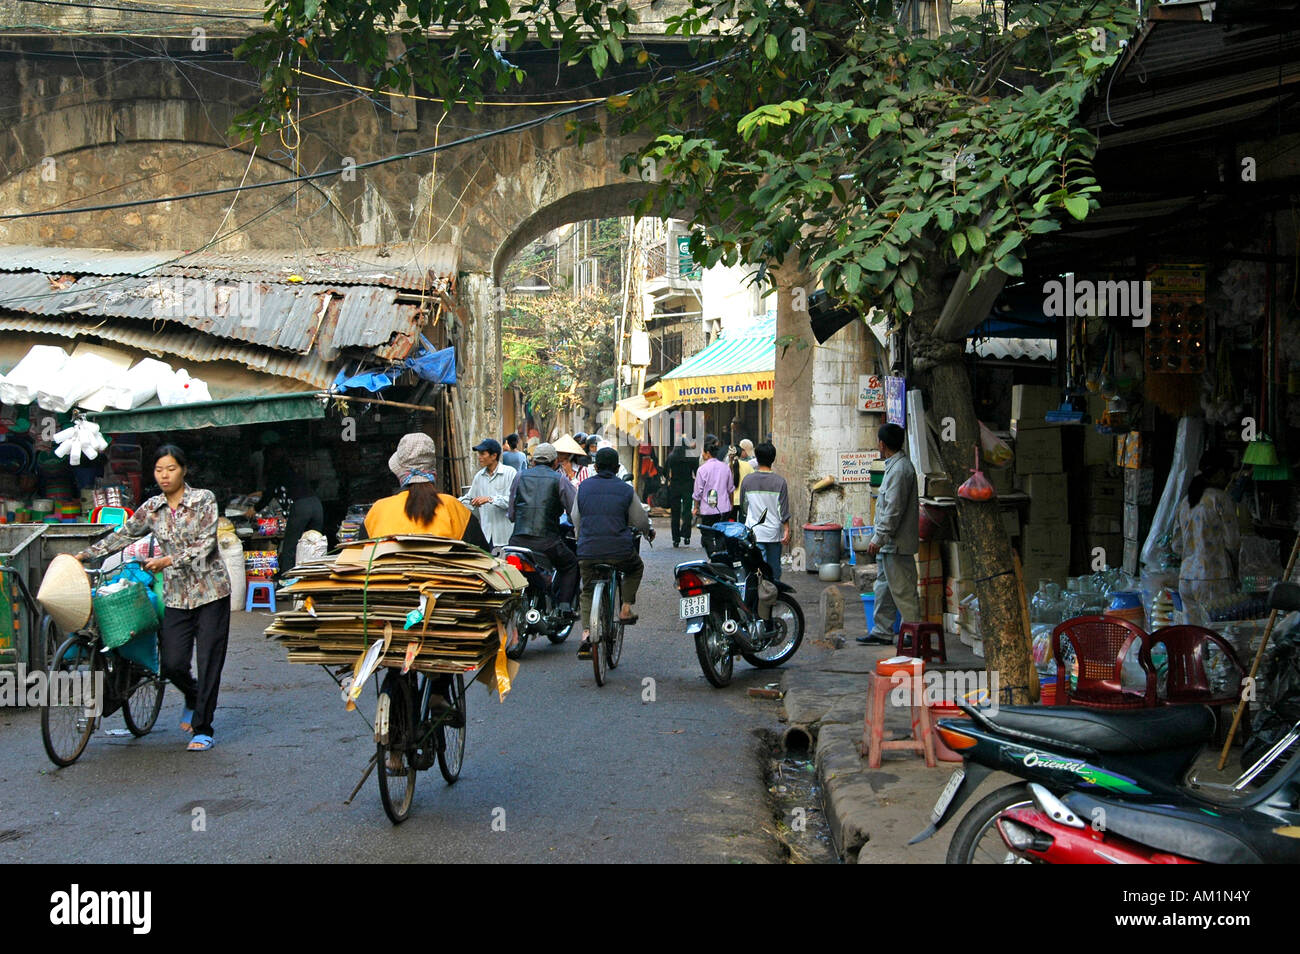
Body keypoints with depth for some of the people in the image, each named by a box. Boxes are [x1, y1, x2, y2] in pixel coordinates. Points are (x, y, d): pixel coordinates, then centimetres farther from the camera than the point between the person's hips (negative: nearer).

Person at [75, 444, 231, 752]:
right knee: (172, 664, -1)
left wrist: (168, 560, -19)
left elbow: (205, 544, -13)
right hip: (176, 594, 4)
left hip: (210, 590, -4)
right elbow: (123, 535, 17)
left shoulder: (203, 499, -6)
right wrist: (83, 555, 14)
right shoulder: (151, 508, 7)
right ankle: (194, 698, 32)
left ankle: (203, 730, 5)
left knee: (209, 661, -4)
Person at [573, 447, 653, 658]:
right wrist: (649, 532, 31)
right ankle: (625, 608, 19)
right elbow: (640, 521, 8)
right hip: (620, 551, -2)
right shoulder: (626, 490, 2)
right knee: (636, 568, 30)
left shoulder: (583, 487, 8)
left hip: (588, 551, 2)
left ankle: (586, 633, -3)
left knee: (587, 593, 17)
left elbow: (576, 520, 16)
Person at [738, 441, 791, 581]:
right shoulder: (780, 481, -7)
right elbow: (784, 509, -7)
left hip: (754, 533, 0)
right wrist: (787, 530, -1)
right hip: (774, 533, 0)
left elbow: (743, 508, 8)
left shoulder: (747, 480, -2)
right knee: (774, 569, 11)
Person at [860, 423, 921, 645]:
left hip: (896, 543, -11)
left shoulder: (899, 469, -18)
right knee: (884, 587, 14)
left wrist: (879, 539, -22)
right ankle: (881, 632, 20)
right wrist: (880, 539, 22)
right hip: (889, 543, 11)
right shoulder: (895, 466, 15)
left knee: (902, 590, -5)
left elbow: (894, 510, -23)